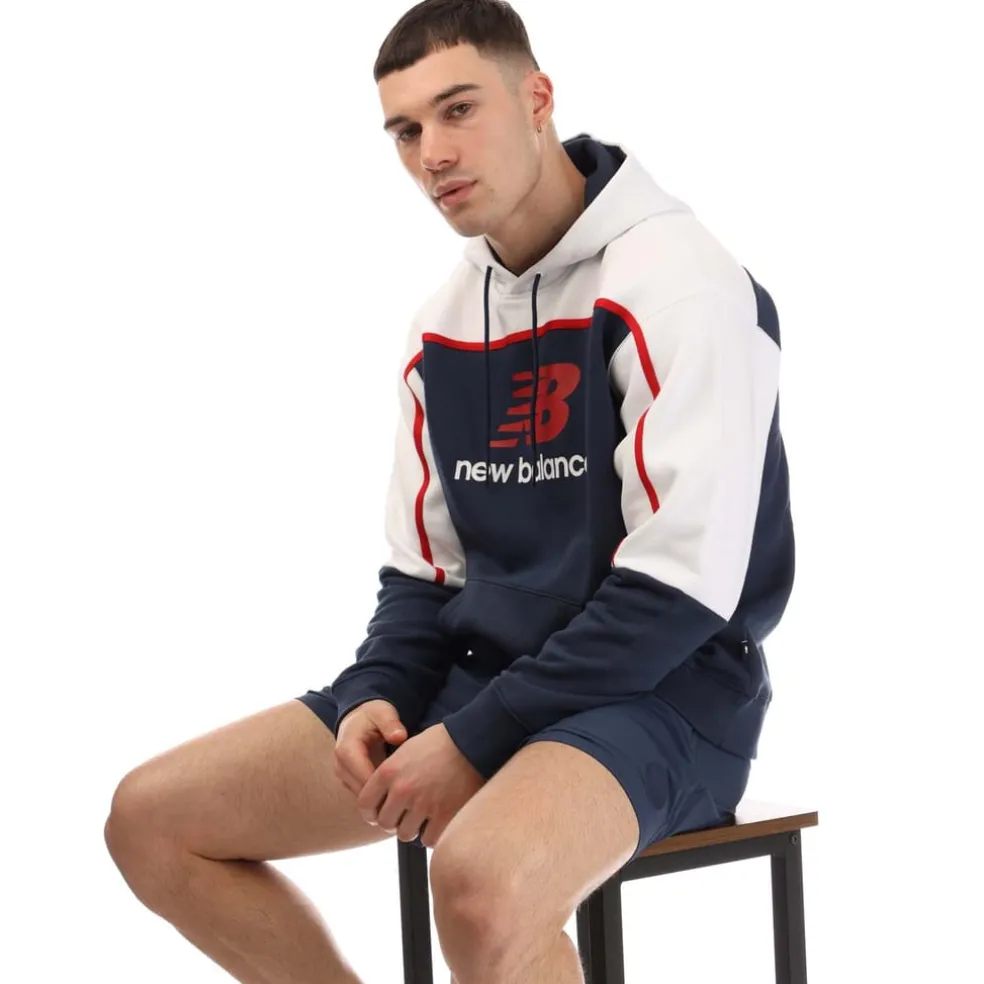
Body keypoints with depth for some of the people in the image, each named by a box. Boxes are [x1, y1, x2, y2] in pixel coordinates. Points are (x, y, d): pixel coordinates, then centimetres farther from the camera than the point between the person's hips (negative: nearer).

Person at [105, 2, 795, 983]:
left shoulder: (675, 283, -13)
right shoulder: (442, 324, 11)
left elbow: (681, 590, -18)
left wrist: (475, 741, -18)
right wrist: (376, 697, -6)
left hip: (659, 691, -7)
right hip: (477, 677, 8)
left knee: (482, 880, -40)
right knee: (151, 821, -1)